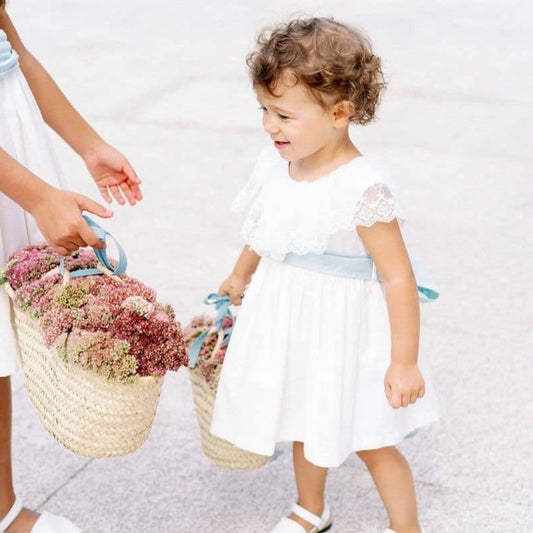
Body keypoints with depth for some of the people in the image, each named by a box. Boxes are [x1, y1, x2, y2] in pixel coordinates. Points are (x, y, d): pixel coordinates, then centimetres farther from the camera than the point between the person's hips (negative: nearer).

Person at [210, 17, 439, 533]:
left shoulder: (362, 187, -28)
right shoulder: (275, 165, -7)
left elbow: (397, 276, -25)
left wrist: (404, 362, -22)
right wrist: (240, 276, 30)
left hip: (343, 328, -7)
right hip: (289, 318, 7)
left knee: (369, 442, 10)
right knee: (305, 425, 26)